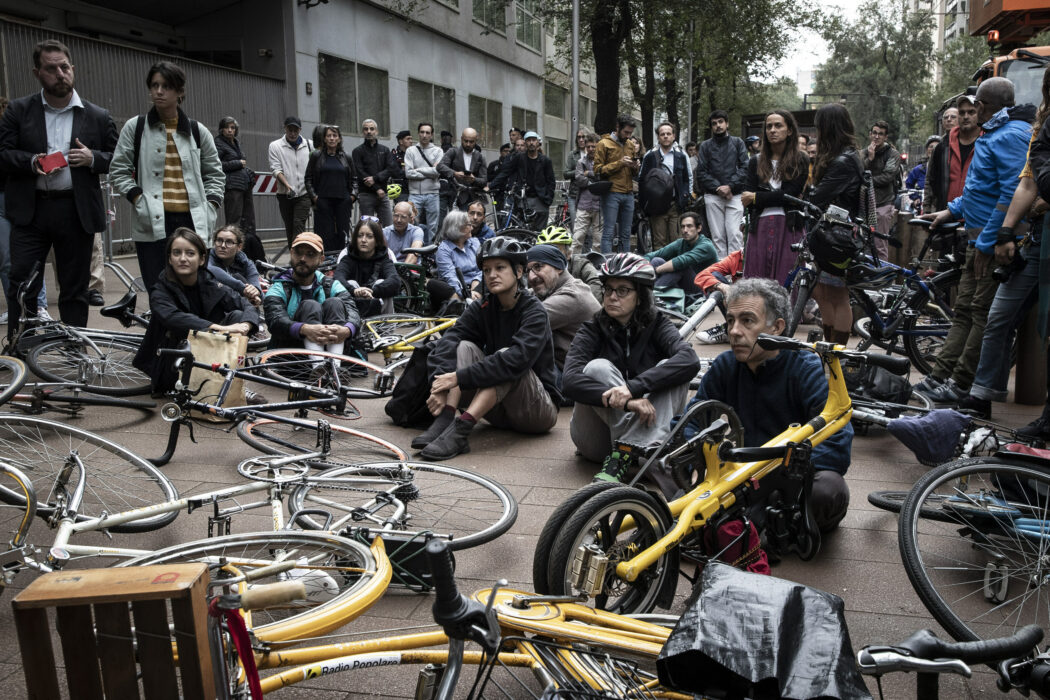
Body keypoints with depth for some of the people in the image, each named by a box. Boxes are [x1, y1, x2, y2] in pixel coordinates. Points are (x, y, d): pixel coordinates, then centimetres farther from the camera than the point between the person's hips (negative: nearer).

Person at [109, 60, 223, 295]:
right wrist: (138, 199, -8)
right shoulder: (135, 127, 7)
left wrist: (211, 207, 5)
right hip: (152, 224, -1)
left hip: (192, 222, 2)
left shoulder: (197, 131, 12)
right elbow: (118, 171, 8)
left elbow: (215, 174, 19)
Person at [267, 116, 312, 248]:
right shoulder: (275, 146, 4)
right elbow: (276, 169, -6)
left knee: (299, 225, -12)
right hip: (285, 194, 1)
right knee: (289, 227, 8)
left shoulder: (310, 145, 7)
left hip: (304, 194, -1)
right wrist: (287, 185, -20)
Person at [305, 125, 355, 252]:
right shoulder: (316, 156, 5)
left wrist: (352, 195, 4)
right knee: (325, 233, -5)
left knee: (343, 233, 2)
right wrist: (314, 196, -6)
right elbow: (308, 179, 5)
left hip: (343, 200, 2)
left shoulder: (346, 158, 12)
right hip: (323, 201, -2)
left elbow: (353, 179, 18)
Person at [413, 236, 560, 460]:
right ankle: (444, 420, -30)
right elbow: (447, 341, -13)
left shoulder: (534, 311, -14)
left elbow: (517, 359, -31)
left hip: (538, 410, -5)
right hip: (499, 412, 5)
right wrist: (439, 385, -32)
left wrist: (460, 377, -33)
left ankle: (459, 430, -41)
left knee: (505, 357, -30)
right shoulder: (481, 309, 2)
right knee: (465, 347, -13)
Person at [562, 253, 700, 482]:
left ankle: (621, 455, -35)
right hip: (597, 440, -1)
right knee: (598, 368, -24)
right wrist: (627, 402, -36)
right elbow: (569, 381, -21)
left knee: (668, 370, -21)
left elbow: (690, 360, -22)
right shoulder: (593, 330, -2)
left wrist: (633, 387, -36)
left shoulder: (656, 325, 0)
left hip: (643, 426, 1)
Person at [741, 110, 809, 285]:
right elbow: (747, 198, 5)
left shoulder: (801, 160, 5)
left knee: (787, 281, -3)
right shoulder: (756, 161, 13)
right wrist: (776, 198, -6)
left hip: (789, 227, -2)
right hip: (760, 227, 2)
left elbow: (790, 194, -6)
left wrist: (756, 197, -2)